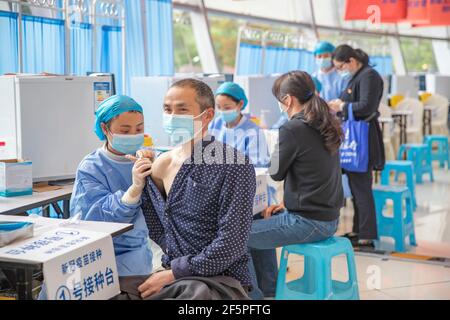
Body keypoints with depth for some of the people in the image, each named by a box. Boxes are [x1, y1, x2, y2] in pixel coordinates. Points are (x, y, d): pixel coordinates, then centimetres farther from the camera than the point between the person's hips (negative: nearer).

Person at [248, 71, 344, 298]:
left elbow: (276, 173, -7)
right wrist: (288, 202, 15)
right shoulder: (325, 125, 8)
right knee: (260, 221, 28)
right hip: (329, 218, 9)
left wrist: (278, 146, 6)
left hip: (308, 222, -9)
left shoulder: (292, 129, -19)